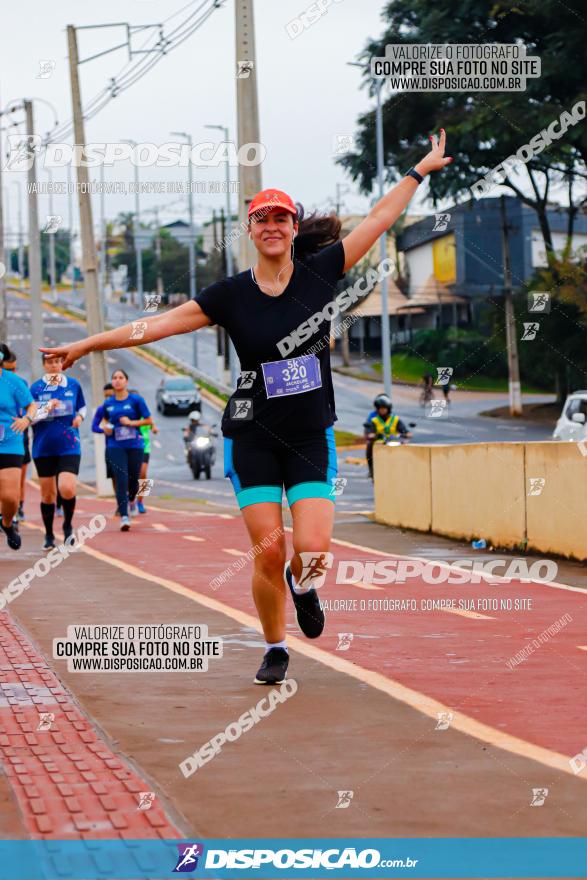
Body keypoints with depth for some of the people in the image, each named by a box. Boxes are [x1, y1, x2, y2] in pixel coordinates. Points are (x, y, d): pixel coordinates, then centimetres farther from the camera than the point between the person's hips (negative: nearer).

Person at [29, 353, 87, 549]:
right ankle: (49, 535, 26)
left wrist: (80, 417, -2)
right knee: (47, 493, 8)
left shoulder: (73, 385, 4)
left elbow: (82, 407, 20)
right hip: (43, 448, 0)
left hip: (69, 446, 0)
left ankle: (68, 525, 10)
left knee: (67, 489, -17)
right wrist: (46, 409, -19)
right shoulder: (36, 388, -1)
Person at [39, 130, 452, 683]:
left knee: (313, 549, -13)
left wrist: (422, 169, 9)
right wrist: (89, 345, -1)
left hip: (311, 436, 0)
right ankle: (274, 649, 14)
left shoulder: (320, 272, -1)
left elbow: (379, 218, 5)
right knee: (268, 549, -7)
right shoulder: (231, 295, -2)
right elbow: (159, 324, 0)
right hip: (252, 436, 0)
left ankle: (301, 583, 24)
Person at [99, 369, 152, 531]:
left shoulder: (136, 400, -1)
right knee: (121, 480, -13)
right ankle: (124, 516, -15)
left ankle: (131, 500, 43)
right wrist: (105, 426, 3)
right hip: (115, 447, 0)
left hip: (135, 445, 0)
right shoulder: (108, 403, 7)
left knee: (133, 479, 7)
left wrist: (131, 422, -12)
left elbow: (149, 420, 1)